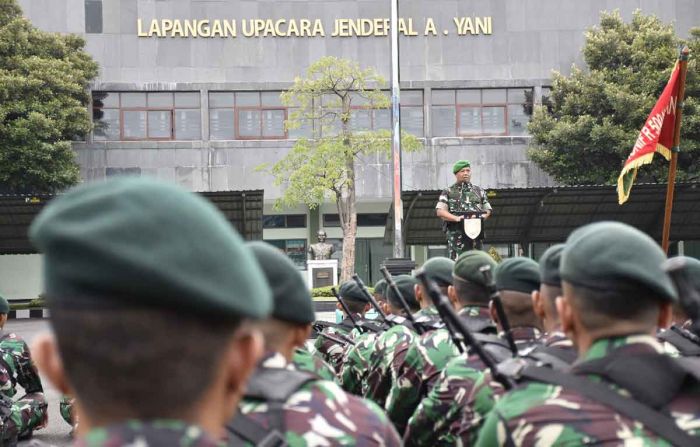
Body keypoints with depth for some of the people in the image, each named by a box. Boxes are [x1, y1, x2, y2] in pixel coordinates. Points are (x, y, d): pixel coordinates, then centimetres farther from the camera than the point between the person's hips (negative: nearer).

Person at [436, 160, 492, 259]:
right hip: (456, 232, -3)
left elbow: (487, 210, 17)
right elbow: (440, 211, -2)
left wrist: (482, 216, -7)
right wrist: (456, 218, -17)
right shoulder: (448, 192, 8)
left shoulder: (479, 191, 19)